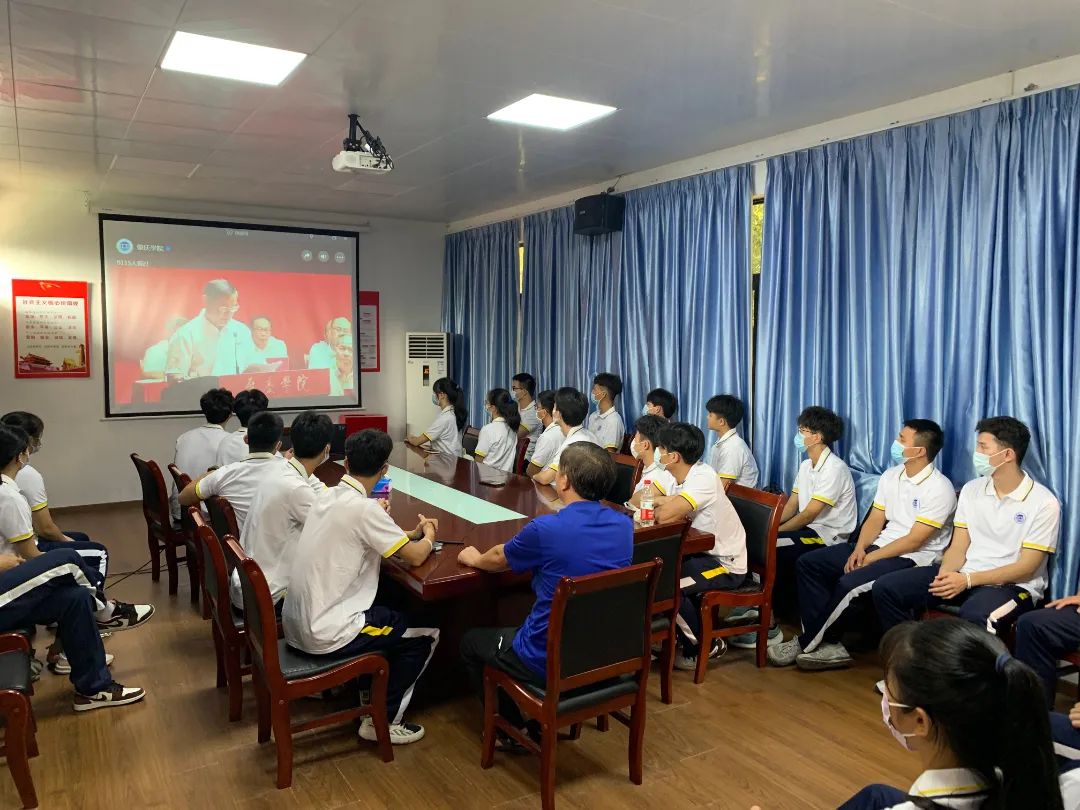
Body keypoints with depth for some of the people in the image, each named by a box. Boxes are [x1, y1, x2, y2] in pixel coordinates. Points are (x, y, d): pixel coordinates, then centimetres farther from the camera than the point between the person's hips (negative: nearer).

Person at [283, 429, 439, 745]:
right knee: (426, 633, 6)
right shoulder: (364, 508, -21)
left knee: (391, 612, 27)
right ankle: (383, 720, 13)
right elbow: (415, 556, -16)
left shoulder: (329, 497, 4)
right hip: (325, 635, -8)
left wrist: (412, 534, 20)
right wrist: (429, 536, 6)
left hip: (296, 624, 9)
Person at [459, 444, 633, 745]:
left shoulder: (547, 529, -23)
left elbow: (498, 559, -2)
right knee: (515, 628, 33)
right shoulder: (624, 525, -7)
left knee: (471, 642, 21)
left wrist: (474, 558, 19)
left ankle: (513, 728, 29)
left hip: (550, 661, -6)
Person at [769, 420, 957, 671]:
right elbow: (875, 520, 9)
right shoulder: (890, 476, 9)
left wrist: (870, 558, -16)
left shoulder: (939, 489, -15)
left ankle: (805, 644, -11)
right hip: (880, 545, 8)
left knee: (849, 583, -32)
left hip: (914, 558, -8)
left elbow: (914, 540, -18)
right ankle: (826, 644, -13)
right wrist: (859, 549, -9)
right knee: (808, 563, -7)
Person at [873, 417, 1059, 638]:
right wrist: (945, 574, -17)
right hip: (964, 575, 6)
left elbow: (1026, 567, -13)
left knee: (973, 616, -41)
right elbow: (958, 548, 6)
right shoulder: (971, 490, 7)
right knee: (886, 587, -13)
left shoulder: (1044, 503, -9)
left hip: (1013, 586, -5)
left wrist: (968, 580, -22)